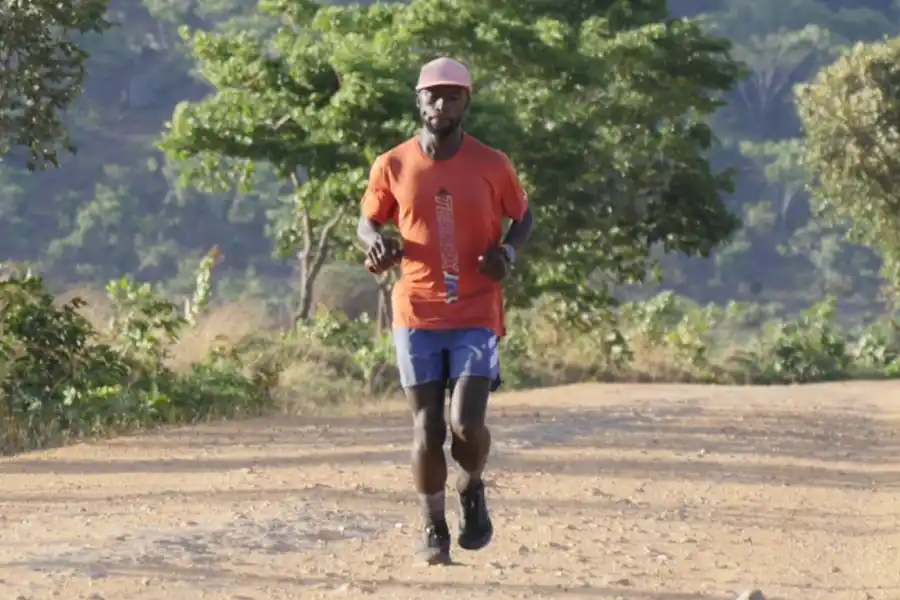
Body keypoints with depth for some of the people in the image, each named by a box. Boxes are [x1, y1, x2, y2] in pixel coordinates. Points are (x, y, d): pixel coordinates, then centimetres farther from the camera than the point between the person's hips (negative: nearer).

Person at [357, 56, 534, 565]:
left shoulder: (493, 165, -1)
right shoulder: (392, 166, 1)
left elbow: (523, 216, 12)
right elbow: (368, 220, 14)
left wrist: (510, 250, -8)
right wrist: (376, 242, -9)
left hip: (477, 316, -1)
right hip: (417, 314, 1)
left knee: (467, 423, -13)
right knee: (428, 428, 1)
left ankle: (473, 490, 19)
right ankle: (434, 528, 19)